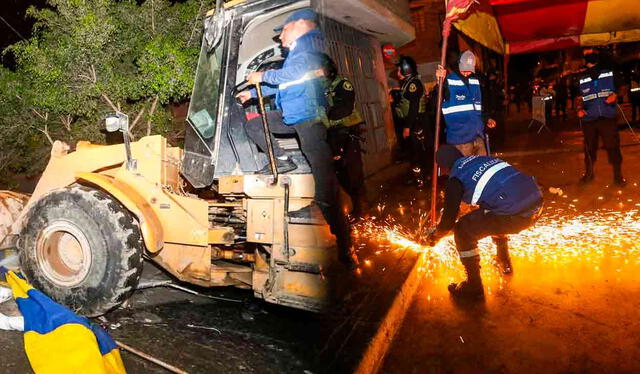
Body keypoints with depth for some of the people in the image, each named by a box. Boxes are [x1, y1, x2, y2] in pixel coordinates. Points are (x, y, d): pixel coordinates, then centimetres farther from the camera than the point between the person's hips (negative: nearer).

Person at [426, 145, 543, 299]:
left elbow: (449, 220, 4)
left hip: (515, 215, -8)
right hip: (537, 201, 8)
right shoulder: (482, 158, 23)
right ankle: (504, 262, 47)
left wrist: (435, 236, 26)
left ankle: (474, 286, 12)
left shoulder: (455, 179, 1)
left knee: (463, 231, 6)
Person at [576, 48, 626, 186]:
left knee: (613, 146, -3)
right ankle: (588, 173, 26)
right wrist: (579, 108, -1)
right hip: (588, 119, 2)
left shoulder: (609, 72, 7)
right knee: (589, 147, 11)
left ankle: (618, 176, 9)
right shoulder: (581, 78, 11)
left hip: (608, 117, -2)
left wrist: (615, 95, -12)